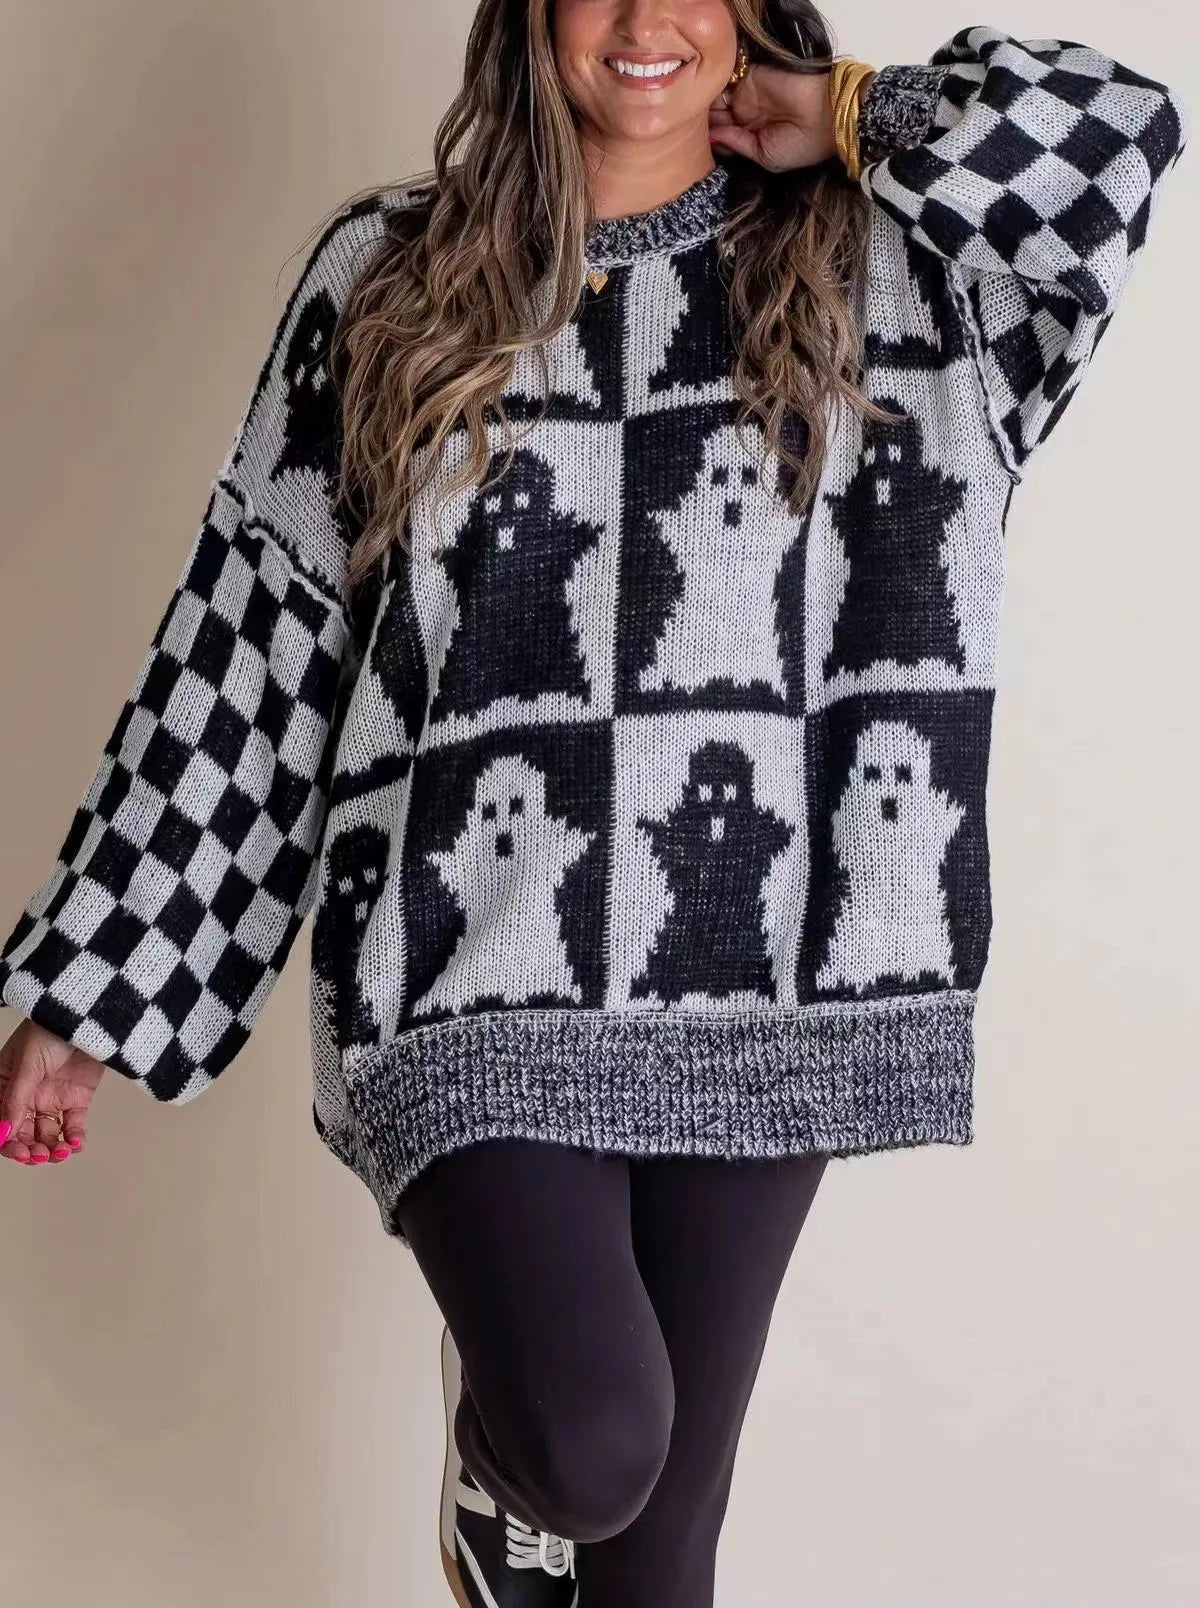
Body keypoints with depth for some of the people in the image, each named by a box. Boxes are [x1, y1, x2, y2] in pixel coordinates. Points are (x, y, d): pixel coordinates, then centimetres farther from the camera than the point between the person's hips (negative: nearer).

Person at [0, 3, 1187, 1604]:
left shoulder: (861, 260, 7)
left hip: (751, 970, 2)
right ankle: (495, 1450, 18)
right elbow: (249, 636, 4)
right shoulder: (388, 272, 5)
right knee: (591, 1443, -19)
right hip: (478, 954, -1)